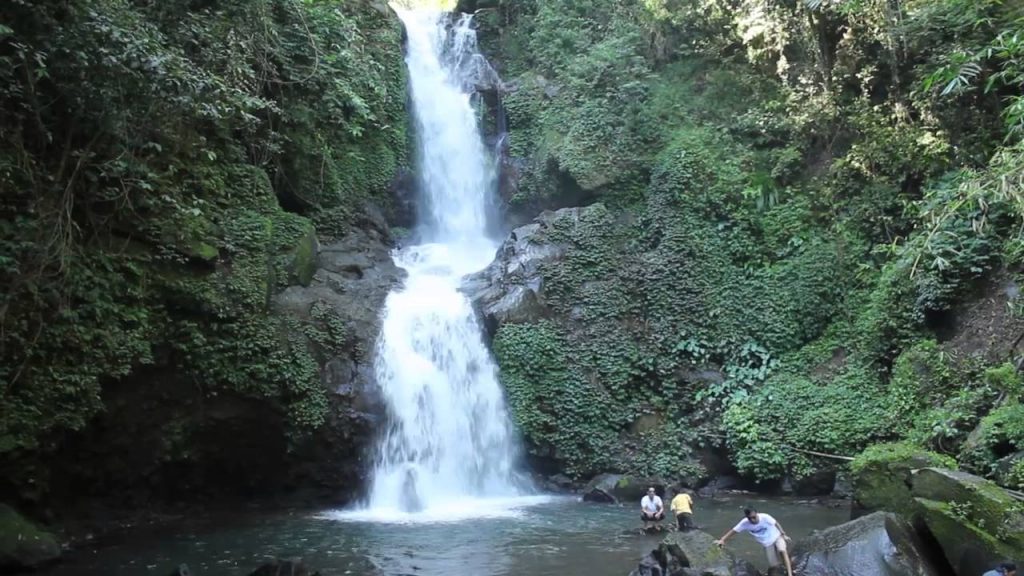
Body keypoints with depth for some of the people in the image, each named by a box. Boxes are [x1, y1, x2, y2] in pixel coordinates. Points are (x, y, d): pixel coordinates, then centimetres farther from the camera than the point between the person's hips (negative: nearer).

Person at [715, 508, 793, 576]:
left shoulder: (765, 517, -27)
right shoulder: (745, 523, -21)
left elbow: (776, 523, -11)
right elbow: (733, 531, -15)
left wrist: (783, 535, -9)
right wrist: (722, 540, -24)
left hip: (777, 537, -3)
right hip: (767, 544, 3)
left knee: (782, 551, -31)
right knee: (773, 565, -3)